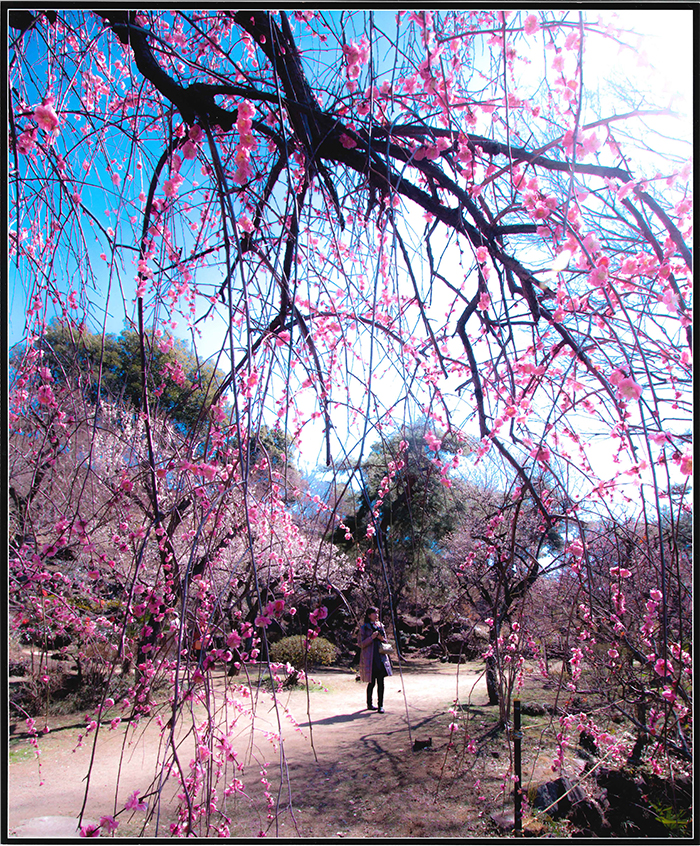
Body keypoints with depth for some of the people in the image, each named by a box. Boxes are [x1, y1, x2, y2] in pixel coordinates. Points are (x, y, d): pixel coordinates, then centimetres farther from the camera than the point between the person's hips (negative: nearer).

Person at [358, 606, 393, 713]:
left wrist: (382, 639, -3)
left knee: (381, 682, 0)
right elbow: (361, 644, -5)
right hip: (369, 658, -4)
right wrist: (372, 637, -17)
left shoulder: (380, 626, 13)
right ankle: (369, 704, 19)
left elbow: (386, 640, 20)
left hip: (381, 657, 4)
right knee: (371, 682, 1)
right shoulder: (364, 627, -2)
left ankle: (380, 705, 5)